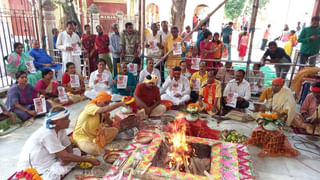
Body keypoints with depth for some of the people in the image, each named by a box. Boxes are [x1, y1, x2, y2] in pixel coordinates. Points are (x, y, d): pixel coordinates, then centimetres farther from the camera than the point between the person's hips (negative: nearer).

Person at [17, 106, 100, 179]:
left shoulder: (61, 129, -3)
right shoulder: (48, 134, -27)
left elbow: (69, 147, 5)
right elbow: (64, 156, -27)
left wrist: (67, 158, -20)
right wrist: (89, 160, -21)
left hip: (49, 160, 9)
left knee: (76, 151, -6)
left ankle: (57, 173, -16)